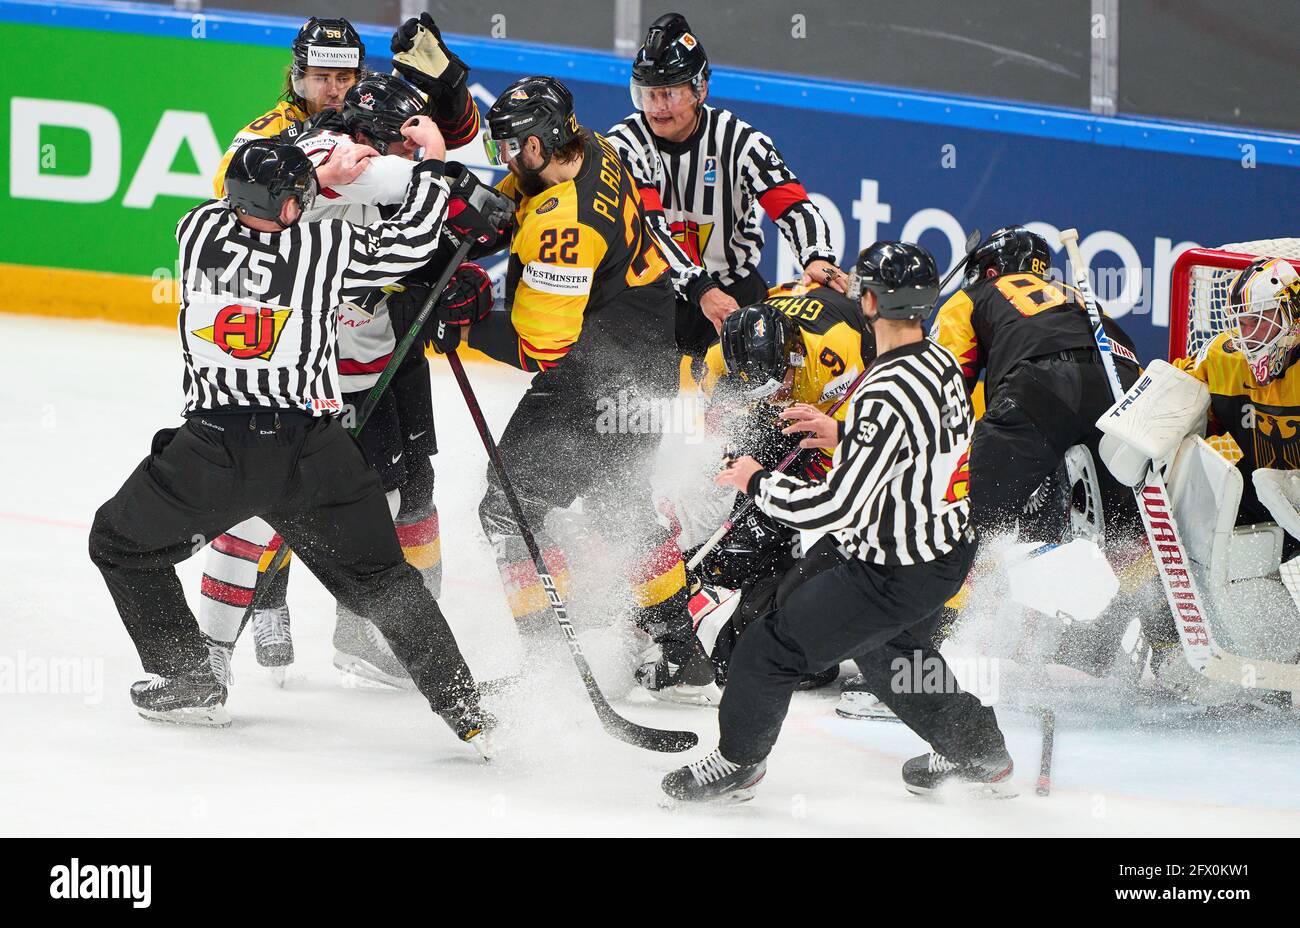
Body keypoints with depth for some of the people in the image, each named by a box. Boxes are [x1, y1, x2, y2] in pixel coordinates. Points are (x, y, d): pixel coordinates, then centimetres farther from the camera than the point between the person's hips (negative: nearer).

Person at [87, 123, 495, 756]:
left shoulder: (199, 229, 2)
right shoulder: (325, 245, -4)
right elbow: (409, 245, 7)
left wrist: (324, 177, 26)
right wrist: (433, 162, 19)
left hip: (217, 449, 0)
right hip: (313, 455, 0)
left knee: (122, 543, 23)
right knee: (380, 579, 12)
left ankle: (188, 680, 22)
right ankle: (465, 711, 6)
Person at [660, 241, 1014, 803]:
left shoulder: (885, 396, -30)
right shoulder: (940, 362, -2)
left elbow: (835, 507, -28)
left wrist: (756, 482, -13)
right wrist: (842, 435, 12)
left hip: (896, 576, -9)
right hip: (952, 546, 9)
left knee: (773, 648, 5)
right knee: (892, 650, 34)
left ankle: (738, 762, 24)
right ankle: (977, 753, 43)